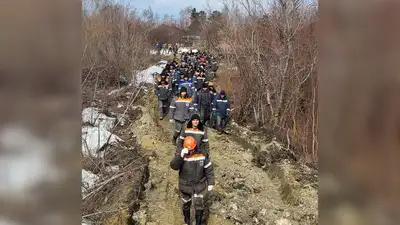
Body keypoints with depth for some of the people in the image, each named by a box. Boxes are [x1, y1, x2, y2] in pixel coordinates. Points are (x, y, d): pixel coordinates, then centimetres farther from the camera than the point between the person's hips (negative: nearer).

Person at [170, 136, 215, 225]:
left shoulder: (202, 154, -15)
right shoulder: (180, 153, -17)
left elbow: (209, 169, -5)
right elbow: (174, 166, -30)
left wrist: (210, 183, -3)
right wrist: (181, 155, -44)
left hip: (199, 186, 0)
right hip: (185, 186, 1)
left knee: (199, 206, 1)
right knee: (186, 205, 19)